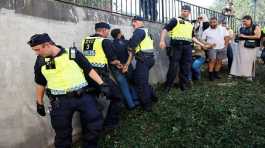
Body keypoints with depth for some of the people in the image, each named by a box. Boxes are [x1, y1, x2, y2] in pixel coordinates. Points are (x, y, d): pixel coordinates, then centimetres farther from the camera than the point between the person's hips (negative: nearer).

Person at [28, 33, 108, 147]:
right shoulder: (41, 61, 4)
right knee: (62, 132, 9)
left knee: (95, 124, 5)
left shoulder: (73, 53, -5)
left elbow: (89, 70, 1)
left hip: (83, 96, -1)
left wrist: (102, 84, -4)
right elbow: (40, 83, 13)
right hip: (60, 101, 1)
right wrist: (40, 103, 16)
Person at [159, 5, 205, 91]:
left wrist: (200, 44, 26)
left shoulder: (190, 24, 22)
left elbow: (192, 37, 32)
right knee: (173, 66, -6)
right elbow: (165, 29, -7)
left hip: (187, 47, 6)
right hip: (176, 46, -5)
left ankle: (184, 84, 19)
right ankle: (168, 86, 6)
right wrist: (162, 40, -21)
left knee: (186, 67, 7)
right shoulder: (175, 20, 4)